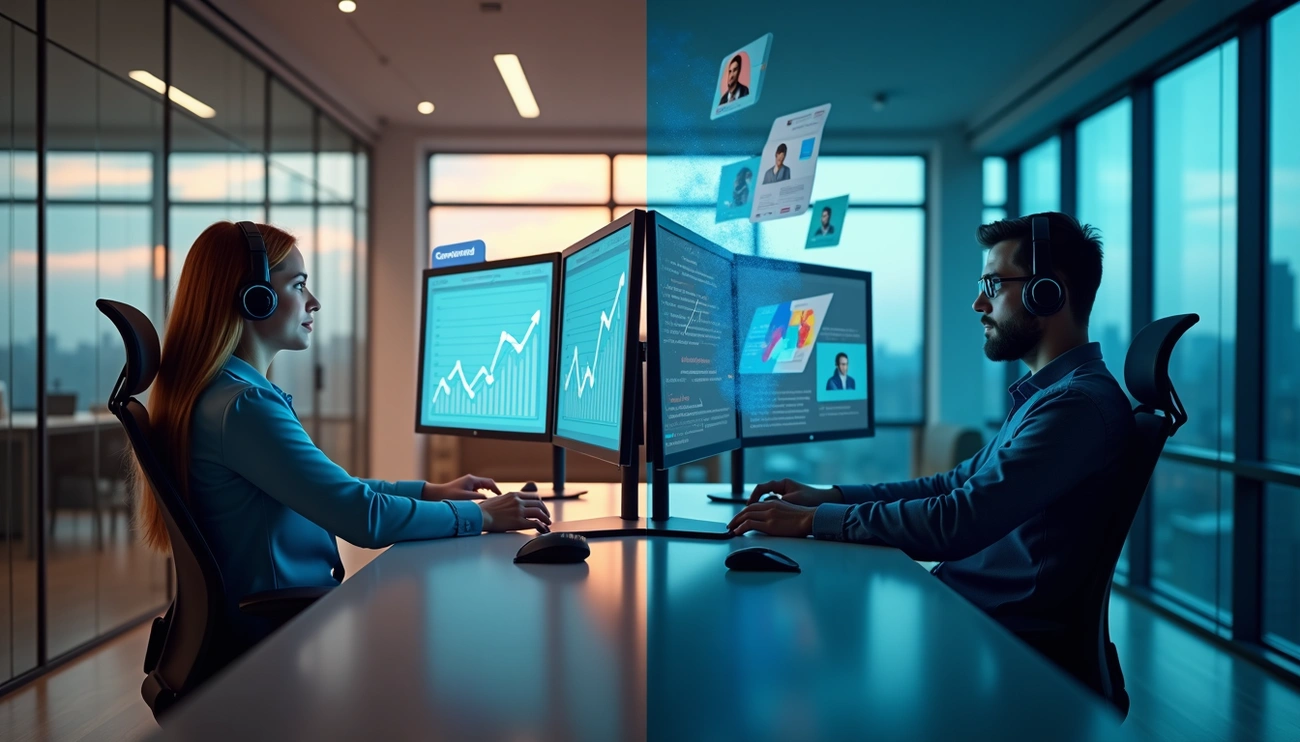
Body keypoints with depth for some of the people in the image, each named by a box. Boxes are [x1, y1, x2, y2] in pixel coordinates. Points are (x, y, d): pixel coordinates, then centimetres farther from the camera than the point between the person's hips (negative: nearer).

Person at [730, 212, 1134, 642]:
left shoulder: (1079, 403, -20)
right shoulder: (1046, 393, 14)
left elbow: (958, 522, -26)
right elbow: (960, 483, 17)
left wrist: (813, 520, -18)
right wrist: (828, 496, 7)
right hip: (957, 597, 9)